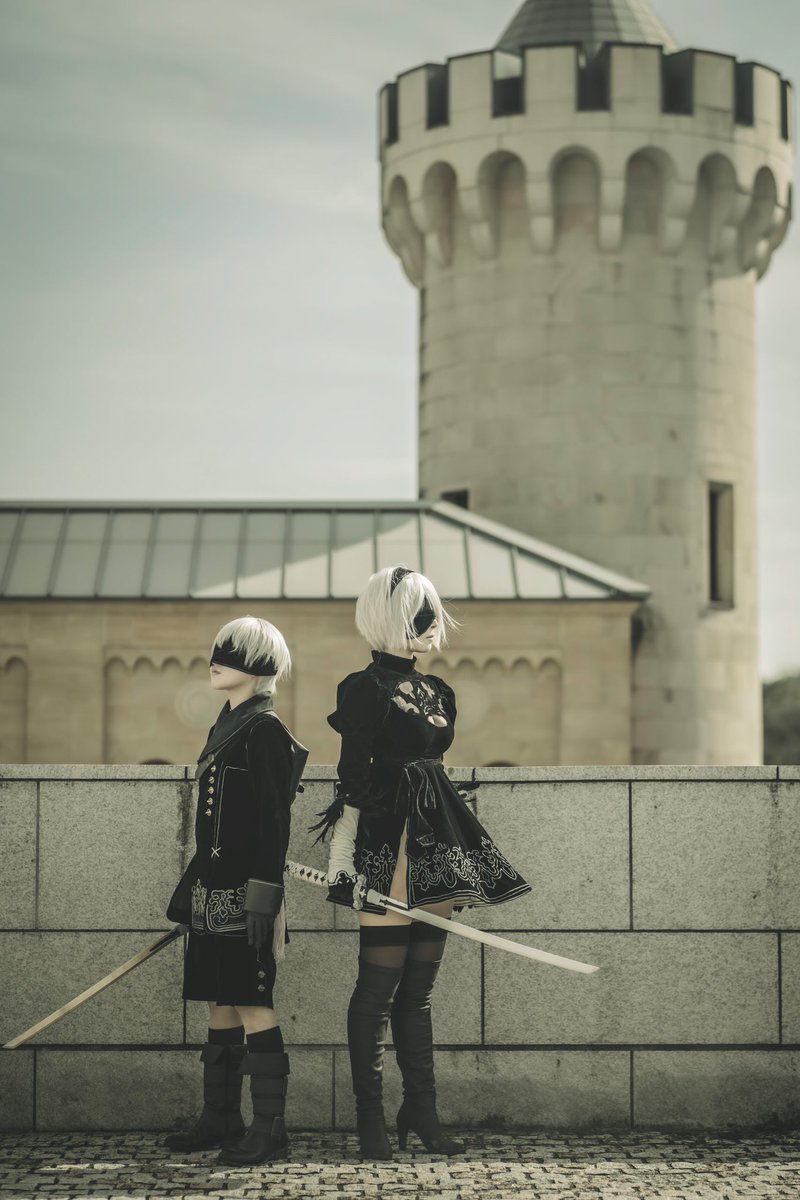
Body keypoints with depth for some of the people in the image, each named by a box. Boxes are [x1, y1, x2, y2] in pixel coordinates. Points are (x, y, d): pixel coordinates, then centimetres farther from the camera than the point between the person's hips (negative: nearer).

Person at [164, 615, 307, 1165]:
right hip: (215, 891, 9)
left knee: (252, 1006, -7)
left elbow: (274, 821, -16)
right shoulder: (226, 726, 16)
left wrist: (264, 896, -21)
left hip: (244, 892, -9)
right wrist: (191, 888, 21)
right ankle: (221, 1120, 19)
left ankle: (270, 1130, -3)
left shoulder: (266, 731, -11)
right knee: (219, 1006, 12)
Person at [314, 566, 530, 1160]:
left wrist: (454, 858, 21)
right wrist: (344, 861, -15)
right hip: (388, 849, -8)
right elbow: (353, 780, -10)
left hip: (436, 848, 8)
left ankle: (421, 1111, 14)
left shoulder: (436, 691, 16)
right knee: (380, 988, -4)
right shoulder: (364, 689, -6)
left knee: (419, 989, 10)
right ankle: (371, 1117, 1)